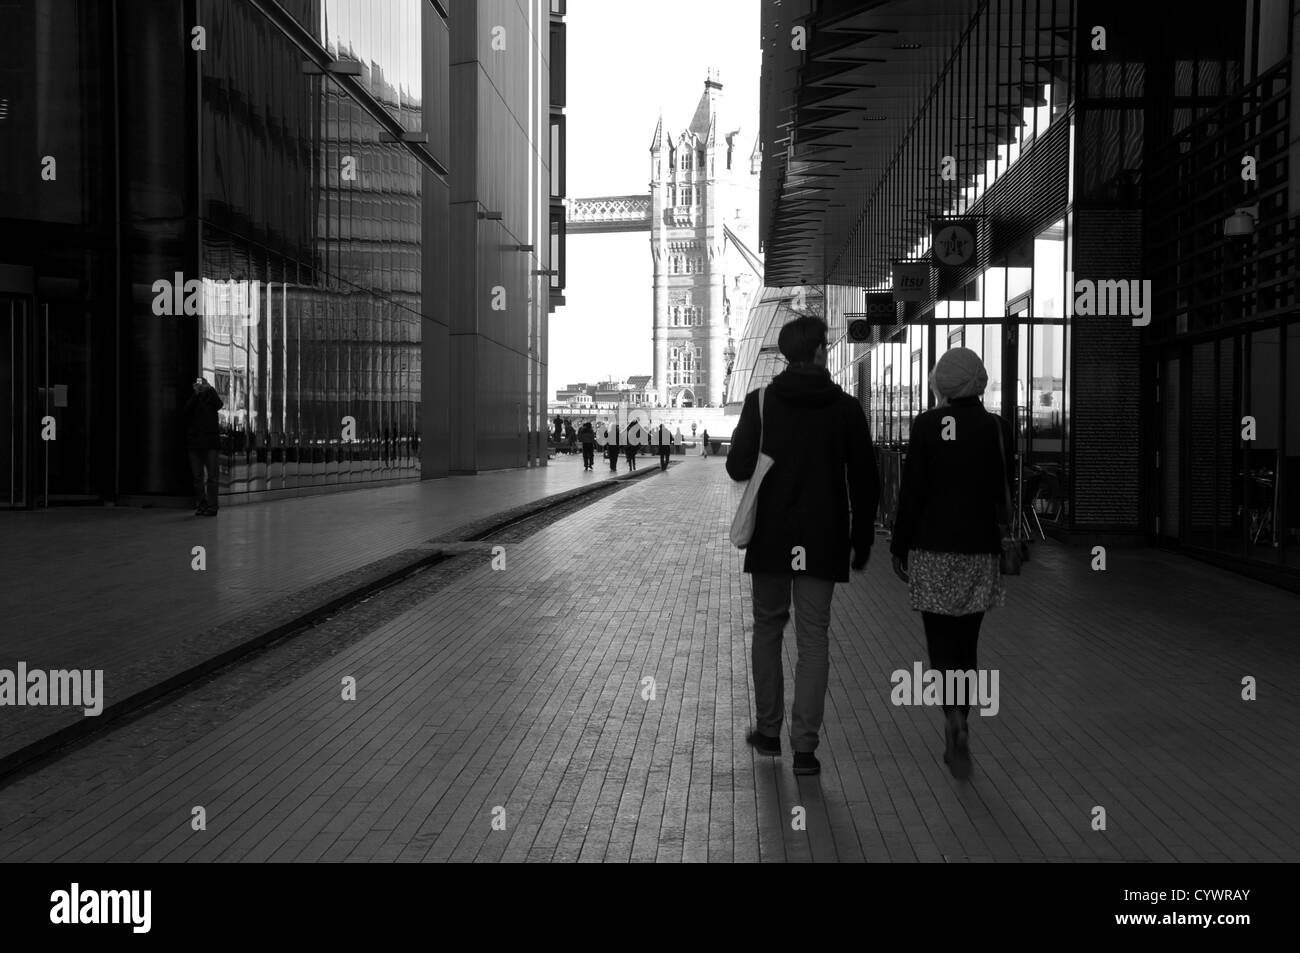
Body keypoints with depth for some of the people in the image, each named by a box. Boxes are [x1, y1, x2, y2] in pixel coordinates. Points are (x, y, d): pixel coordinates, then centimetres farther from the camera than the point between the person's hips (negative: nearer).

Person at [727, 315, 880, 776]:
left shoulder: (760, 403, -4)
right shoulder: (846, 408, -3)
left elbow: (737, 468, -5)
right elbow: (865, 482, 0)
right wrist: (862, 540, 10)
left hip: (769, 539, 0)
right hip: (823, 542, 0)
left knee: (767, 630, 15)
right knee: (813, 640, 4)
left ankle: (768, 730, 22)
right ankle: (804, 745, 0)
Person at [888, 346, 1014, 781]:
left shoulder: (927, 425, -7)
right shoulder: (997, 427, 1)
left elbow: (912, 492, -7)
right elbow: (1006, 492, 6)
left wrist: (899, 548, 0)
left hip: (932, 551, -3)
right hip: (981, 550, 3)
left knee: (941, 643, 3)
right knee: (966, 643, 13)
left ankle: (956, 721, -18)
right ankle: (956, 739, 20)